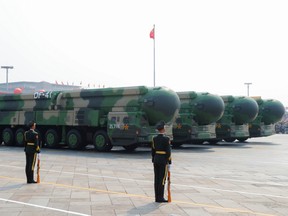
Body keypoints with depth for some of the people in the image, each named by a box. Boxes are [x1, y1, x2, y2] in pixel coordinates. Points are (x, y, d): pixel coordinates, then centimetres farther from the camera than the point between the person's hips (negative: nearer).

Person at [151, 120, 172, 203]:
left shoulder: (154, 138, 6)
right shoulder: (166, 139, -13)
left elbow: (153, 150, 9)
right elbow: (168, 151, -14)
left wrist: (153, 161, 17)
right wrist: (169, 163, -9)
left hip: (156, 159, 6)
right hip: (163, 160, -6)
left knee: (157, 179, 8)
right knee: (162, 179, -3)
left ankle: (157, 197, 11)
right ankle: (160, 198, -3)